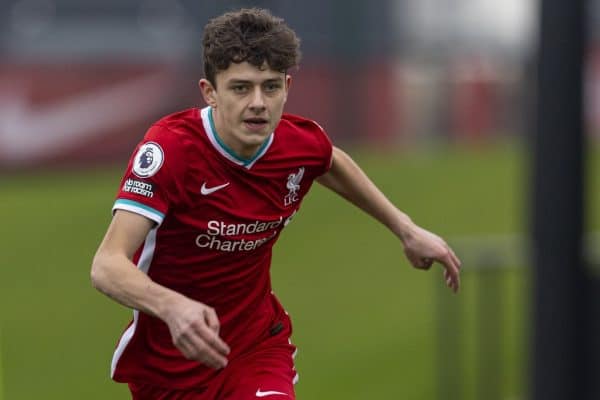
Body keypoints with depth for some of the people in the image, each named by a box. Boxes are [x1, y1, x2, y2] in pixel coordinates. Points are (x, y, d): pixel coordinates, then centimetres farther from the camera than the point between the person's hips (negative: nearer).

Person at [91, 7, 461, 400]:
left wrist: (406, 229, 19)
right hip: (166, 364, -2)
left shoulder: (304, 143, -12)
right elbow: (107, 266, -35)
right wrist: (173, 307, -53)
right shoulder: (170, 148, -27)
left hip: (259, 345, 2)